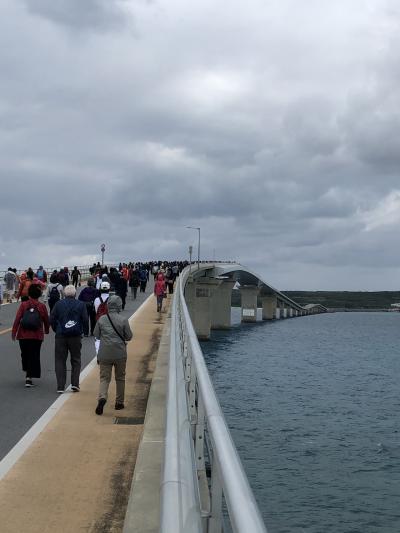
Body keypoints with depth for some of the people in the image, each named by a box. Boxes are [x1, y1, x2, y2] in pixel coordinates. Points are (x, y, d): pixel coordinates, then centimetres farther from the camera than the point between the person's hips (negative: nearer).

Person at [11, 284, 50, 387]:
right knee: (34, 356, 4)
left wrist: (14, 332, -3)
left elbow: (17, 319, -8)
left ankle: (27, 372, 30)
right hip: (37, 336, -1)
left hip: (23, 335, 1)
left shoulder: (23, 305, -4)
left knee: (25, 354, 19)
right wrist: (46, 331, 24)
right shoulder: (42, 306, -3)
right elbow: (46, 320, 6)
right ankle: (29, 377, -4)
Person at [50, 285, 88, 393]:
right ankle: (75, 383, 4)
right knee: (76, 360, 13)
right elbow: (85, 320, -3)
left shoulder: (58, 304, -1)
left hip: (60, 336, 0)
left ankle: (60, 386, 3)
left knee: (60, 361, 7)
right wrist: (82, 331, 13)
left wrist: (57, 330, 13)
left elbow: (51, 319, 0)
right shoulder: (81, 305, -2)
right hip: (76, 336, 0)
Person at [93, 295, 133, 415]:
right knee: (120, 378, 14)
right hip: (120, 354, -1)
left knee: (104, 378, 4)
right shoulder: (123, 320, -9)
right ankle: (119, 402, 21)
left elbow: (96, 335, 5)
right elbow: (129, 336, -3)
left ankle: (102, 397, -21)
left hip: (104, 354, 1)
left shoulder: (101, 319, -3)